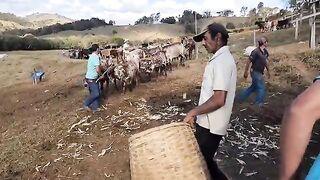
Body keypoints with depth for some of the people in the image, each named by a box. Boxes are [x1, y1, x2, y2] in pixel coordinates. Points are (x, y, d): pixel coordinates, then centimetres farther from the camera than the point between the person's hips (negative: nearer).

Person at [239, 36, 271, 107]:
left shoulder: (265, 51, 4)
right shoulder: (256, 52, -21)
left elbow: (265, 61, 17)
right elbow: (249, 62, -15)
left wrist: (268, 71, 21)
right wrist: (246, 72, -11)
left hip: (260, 72, 9)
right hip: (255, 72, -9)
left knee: (254, 87, 18)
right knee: (261, 87, 0)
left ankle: (242, 97, 28)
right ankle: (259, 103, 15)